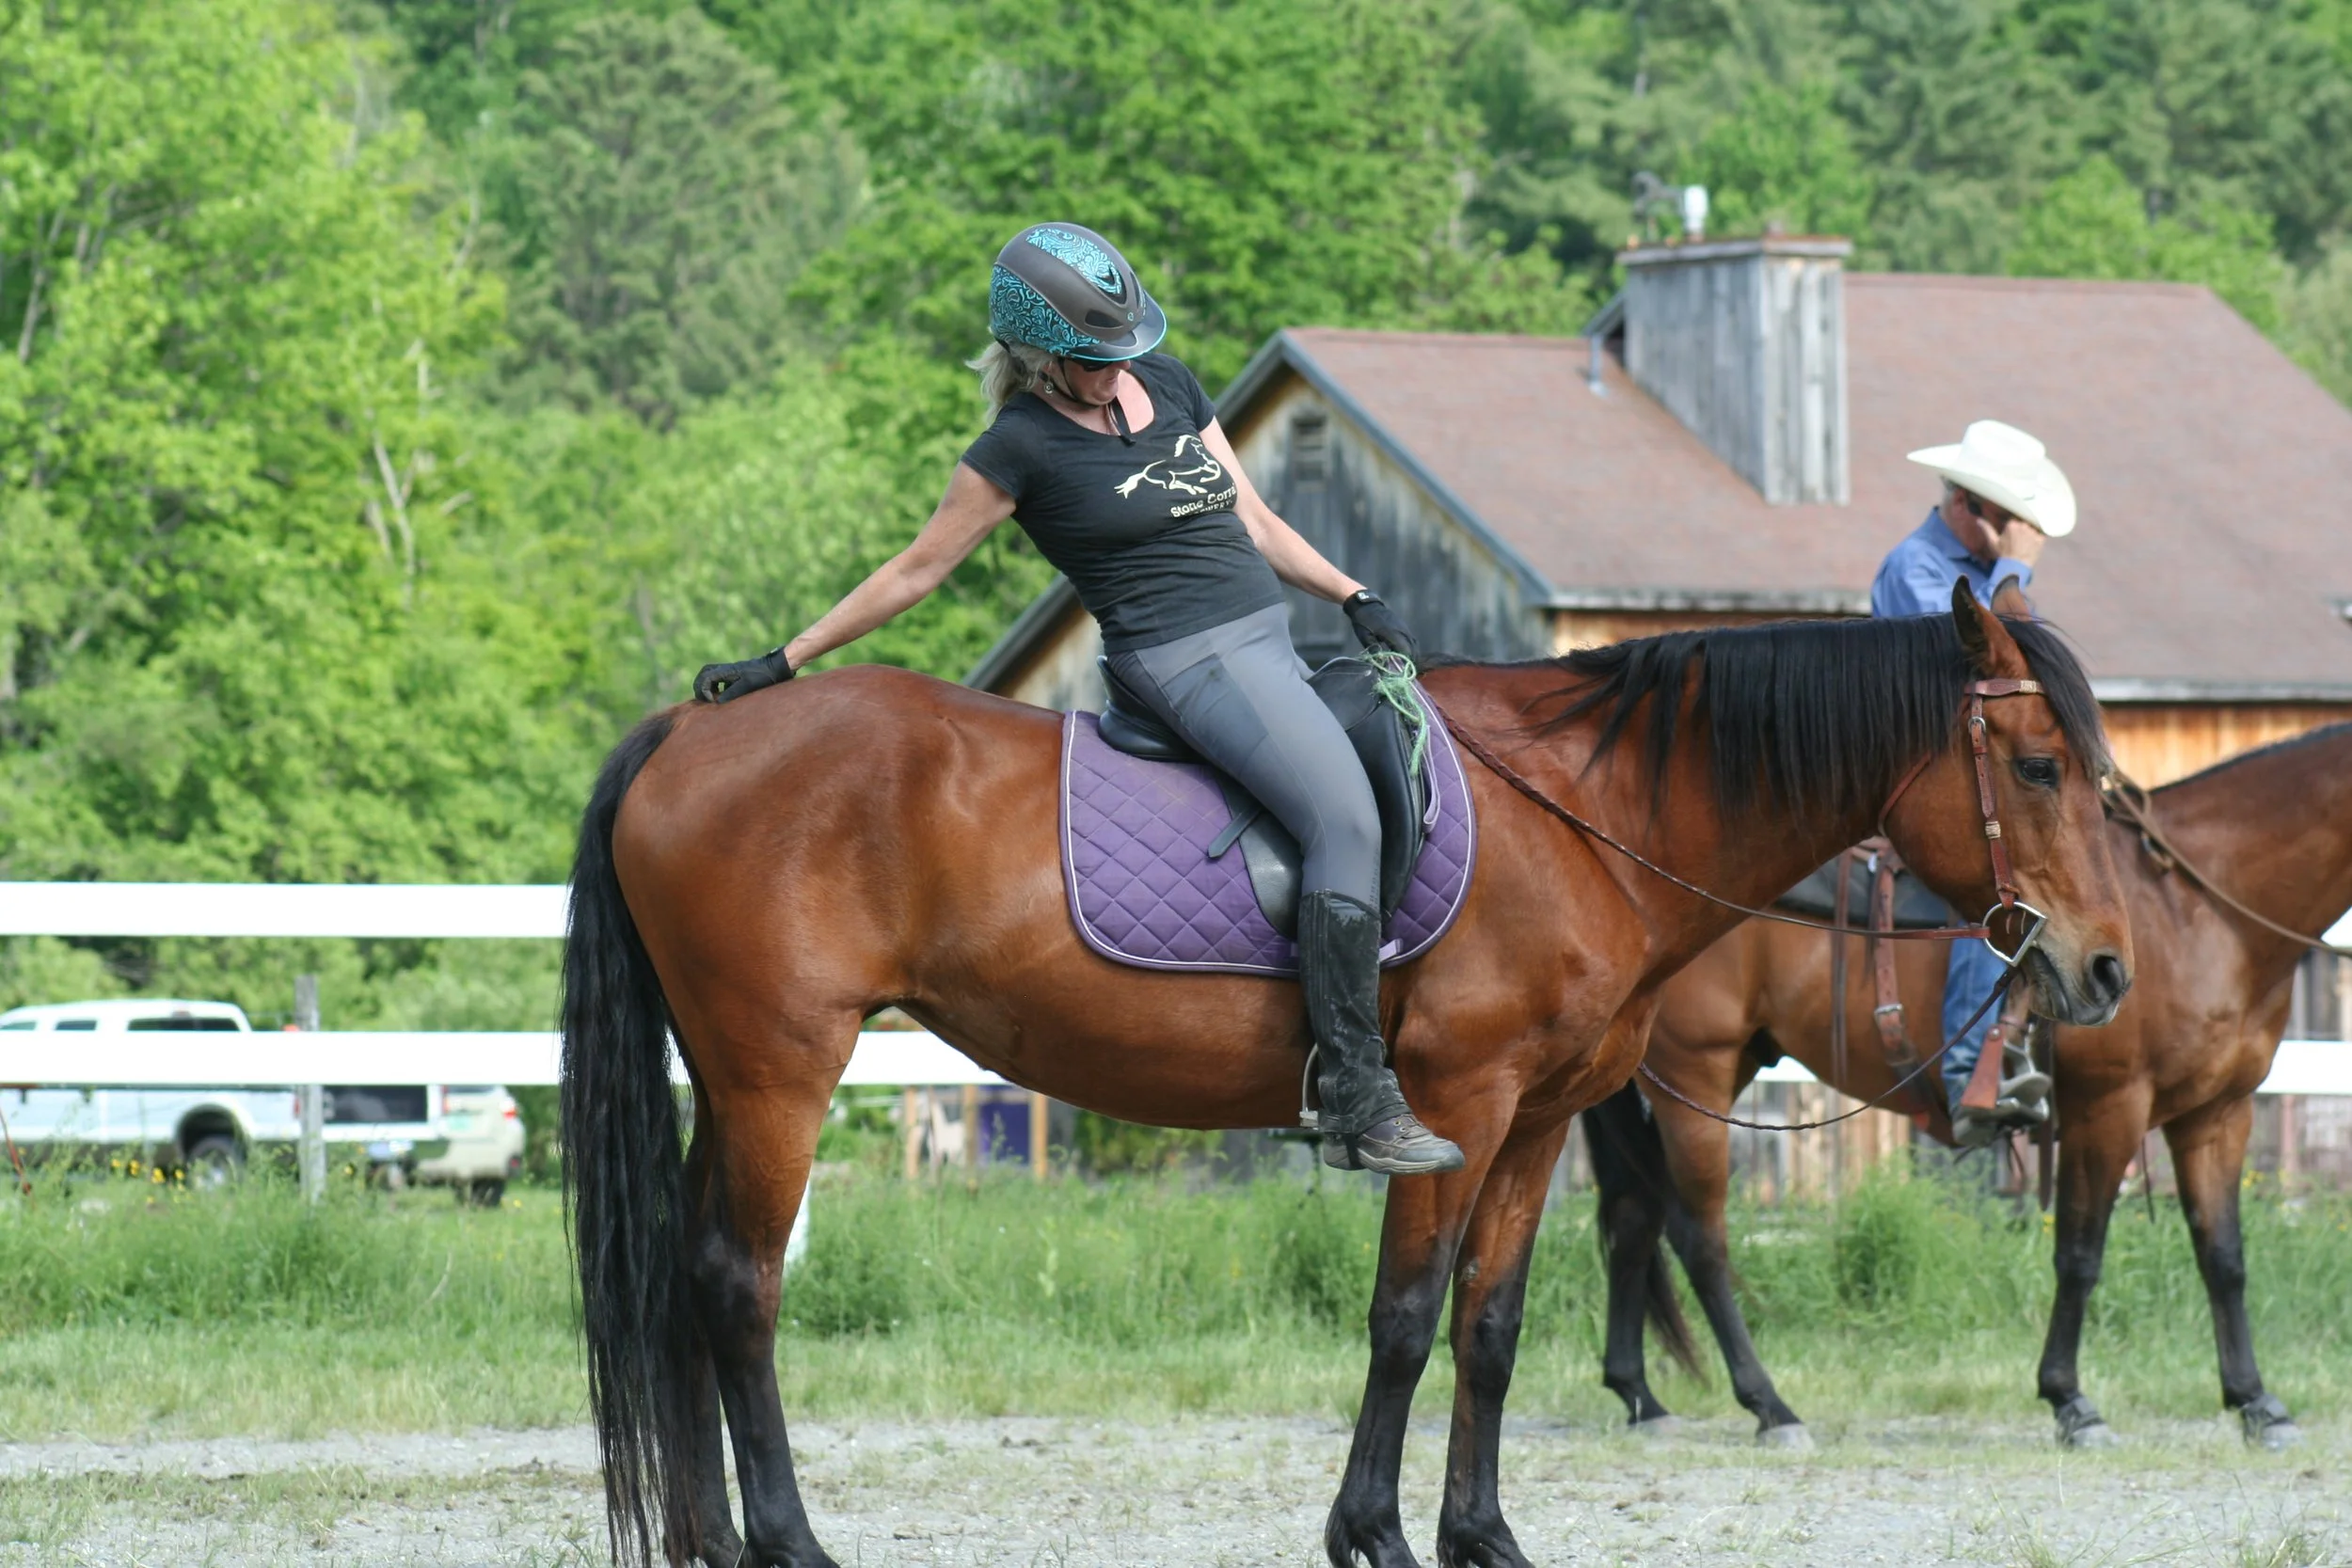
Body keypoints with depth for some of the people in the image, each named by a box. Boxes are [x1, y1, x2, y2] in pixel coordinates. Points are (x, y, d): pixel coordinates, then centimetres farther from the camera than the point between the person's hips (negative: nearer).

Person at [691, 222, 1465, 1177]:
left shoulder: (1166, 385, 12)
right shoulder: (1026, 446, -7)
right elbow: (917, 570, -2)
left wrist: (1354, 599, 6)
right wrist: (785, 662, -3)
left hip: (1272, 641, 8)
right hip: (1183, 657, -8)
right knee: (1345, 819, -26)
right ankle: (1358, 1104, -31)